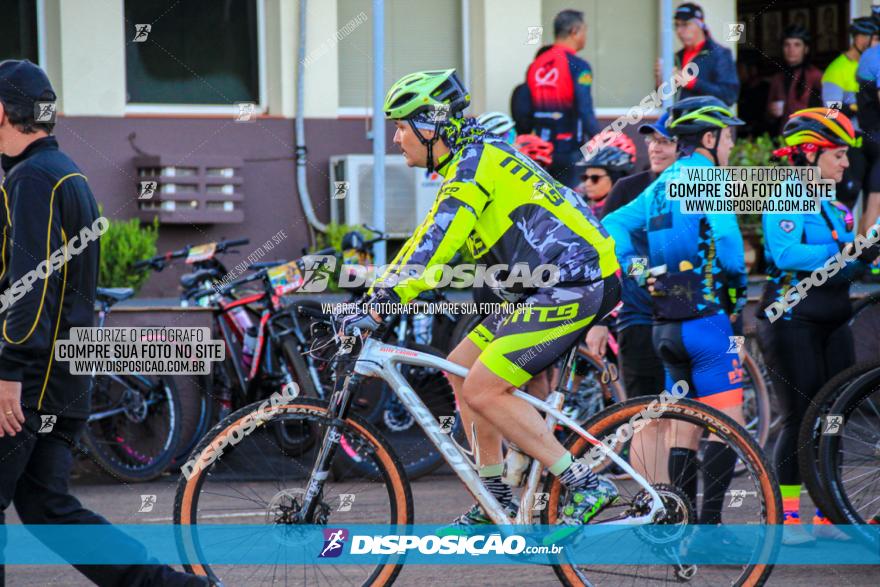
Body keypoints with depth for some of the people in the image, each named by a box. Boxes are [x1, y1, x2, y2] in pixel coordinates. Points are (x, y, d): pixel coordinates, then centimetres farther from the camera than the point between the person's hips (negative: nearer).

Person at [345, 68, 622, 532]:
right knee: (461, 366, 13)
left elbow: (434, 248, -23)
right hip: (552, 284, 10)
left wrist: (375, 309, -24)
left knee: (482, 390, -13)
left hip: (575, 285, -10)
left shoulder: (474, 163, -14)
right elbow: (426, 244, 26)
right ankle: (496, 498, 16)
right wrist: (371, 297, 22)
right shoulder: (473, 160, 18)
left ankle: (585, 486, -10)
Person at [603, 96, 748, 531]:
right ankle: (710, 522, -13)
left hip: (665, 326, 9)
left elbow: (613, 226, 12)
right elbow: (727, 240, -20)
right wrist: (739, 279, -1)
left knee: (684, 426, 12)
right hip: (704, 316, -9)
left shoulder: (660, 186, 16)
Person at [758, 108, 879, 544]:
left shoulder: (835, 209, 15)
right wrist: (841, 250, -29)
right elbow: (787, 254, -24)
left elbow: (843, 269, 14)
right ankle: (786, 516, 1)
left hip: (832, 323, 7)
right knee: (799, 417, -7)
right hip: (791, 323, -7)